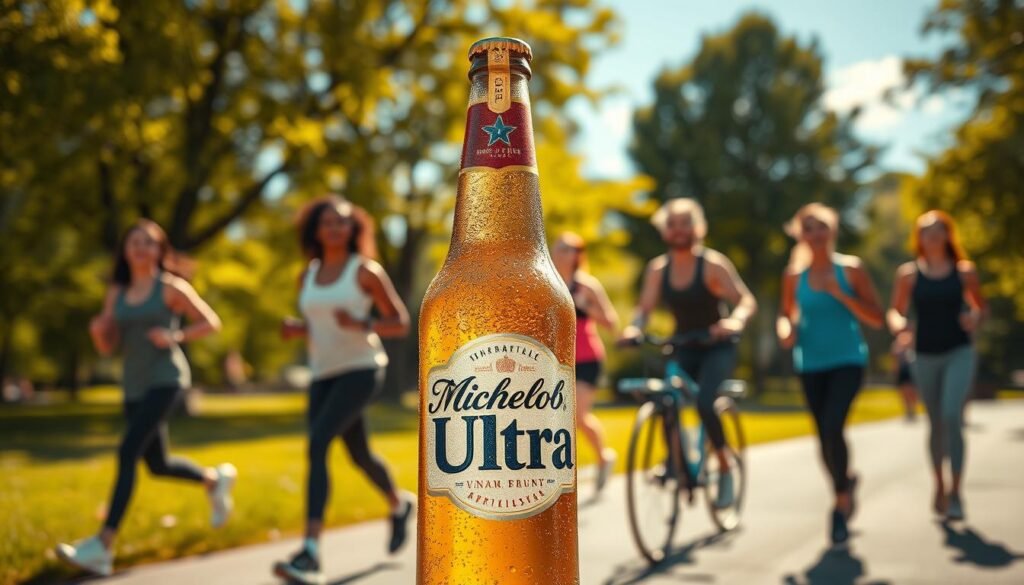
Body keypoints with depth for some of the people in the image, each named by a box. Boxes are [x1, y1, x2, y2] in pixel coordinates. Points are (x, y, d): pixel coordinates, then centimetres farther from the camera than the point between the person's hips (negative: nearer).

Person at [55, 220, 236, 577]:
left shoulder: (172, 287, -3)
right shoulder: (116, 293, 11)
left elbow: (211, 323, 0)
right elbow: (107, 347, 11)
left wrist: (175, 337, -16)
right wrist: (97, 330, -12)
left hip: (166, 380, -7)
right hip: (134, 385, 7)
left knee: (127, 453, -20)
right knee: (158, 465, 14)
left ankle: (102, 547, -22)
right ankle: (216, 480, 43)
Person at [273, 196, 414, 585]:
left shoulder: (366, 270, -5)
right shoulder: (308, 276, 11)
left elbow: (401, 323, -4)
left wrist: (360, 324, -21)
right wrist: (295, 330, -1)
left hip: (361, 370, -6)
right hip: (324, 375, 6)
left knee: (317, 444, -24)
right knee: (359, 455, 17)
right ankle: (399, 505, 49)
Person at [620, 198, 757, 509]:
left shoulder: (713, 265, -11)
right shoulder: (657, 269, 0)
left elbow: (746, 301, -17)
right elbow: (644, 307, -3)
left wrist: (735, 321, -39)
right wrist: (634, 328, -26)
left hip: (717, 347, -4)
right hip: (683, 348, 4)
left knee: (704, 403, -26)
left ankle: (725, 470, -5)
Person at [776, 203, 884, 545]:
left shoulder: (850, 269, -2)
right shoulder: (794, 276, 4)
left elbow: (876, 319, -3)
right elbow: (787, 316, 16)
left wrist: (839, 293, -15)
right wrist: (786, 331, -8)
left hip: (847, 361, -3)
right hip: (811, 364, 3)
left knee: (832, 427, -21)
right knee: (825, 438, 7)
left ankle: (841, 505, -4)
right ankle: (845, 484, 37)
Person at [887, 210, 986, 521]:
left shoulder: (964, 271, 1)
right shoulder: (908, 273, 1)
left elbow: (980, 305, 13)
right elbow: (895, 311, 7)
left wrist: (975, 318, -9)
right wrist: (898, 324, -16)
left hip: (959, 353, -2)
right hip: (926, 355, 2)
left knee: (952, 416, -19)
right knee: (935, 424, 11)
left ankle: (956, 492, -12)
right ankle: (939, 486, 31)